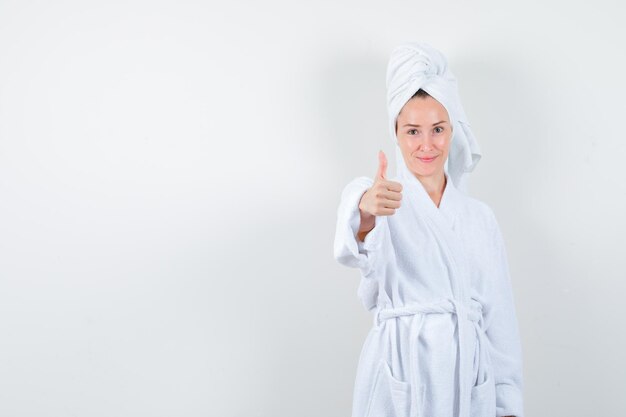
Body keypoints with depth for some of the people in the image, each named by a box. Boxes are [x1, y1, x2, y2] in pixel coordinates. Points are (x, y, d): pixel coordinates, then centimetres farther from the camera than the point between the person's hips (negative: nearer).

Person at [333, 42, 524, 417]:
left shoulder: (480, 216, 10)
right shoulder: (369, 196, -1)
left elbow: (499, 314, 9)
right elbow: (357, 249, -25)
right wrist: (366, 211, -48)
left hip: (469, 382, 3)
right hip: (399, 379, -3)